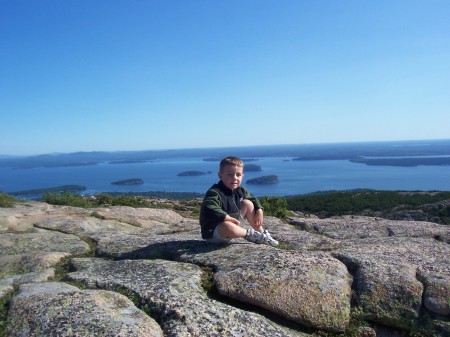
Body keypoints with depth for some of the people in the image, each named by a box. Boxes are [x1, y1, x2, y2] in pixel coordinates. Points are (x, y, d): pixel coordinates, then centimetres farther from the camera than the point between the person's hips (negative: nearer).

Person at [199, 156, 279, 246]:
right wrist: (231, 219, -31)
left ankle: (262, 233, 8)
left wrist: (259, 211, -1)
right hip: (213, 233, -8)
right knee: (227, 226, -44)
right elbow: (211, 211, -39)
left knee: (248, 203, 3)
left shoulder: (240, 191, 2)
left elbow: (253, 199, 18)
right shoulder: (214, 193, -25)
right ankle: (249, 234, -12)